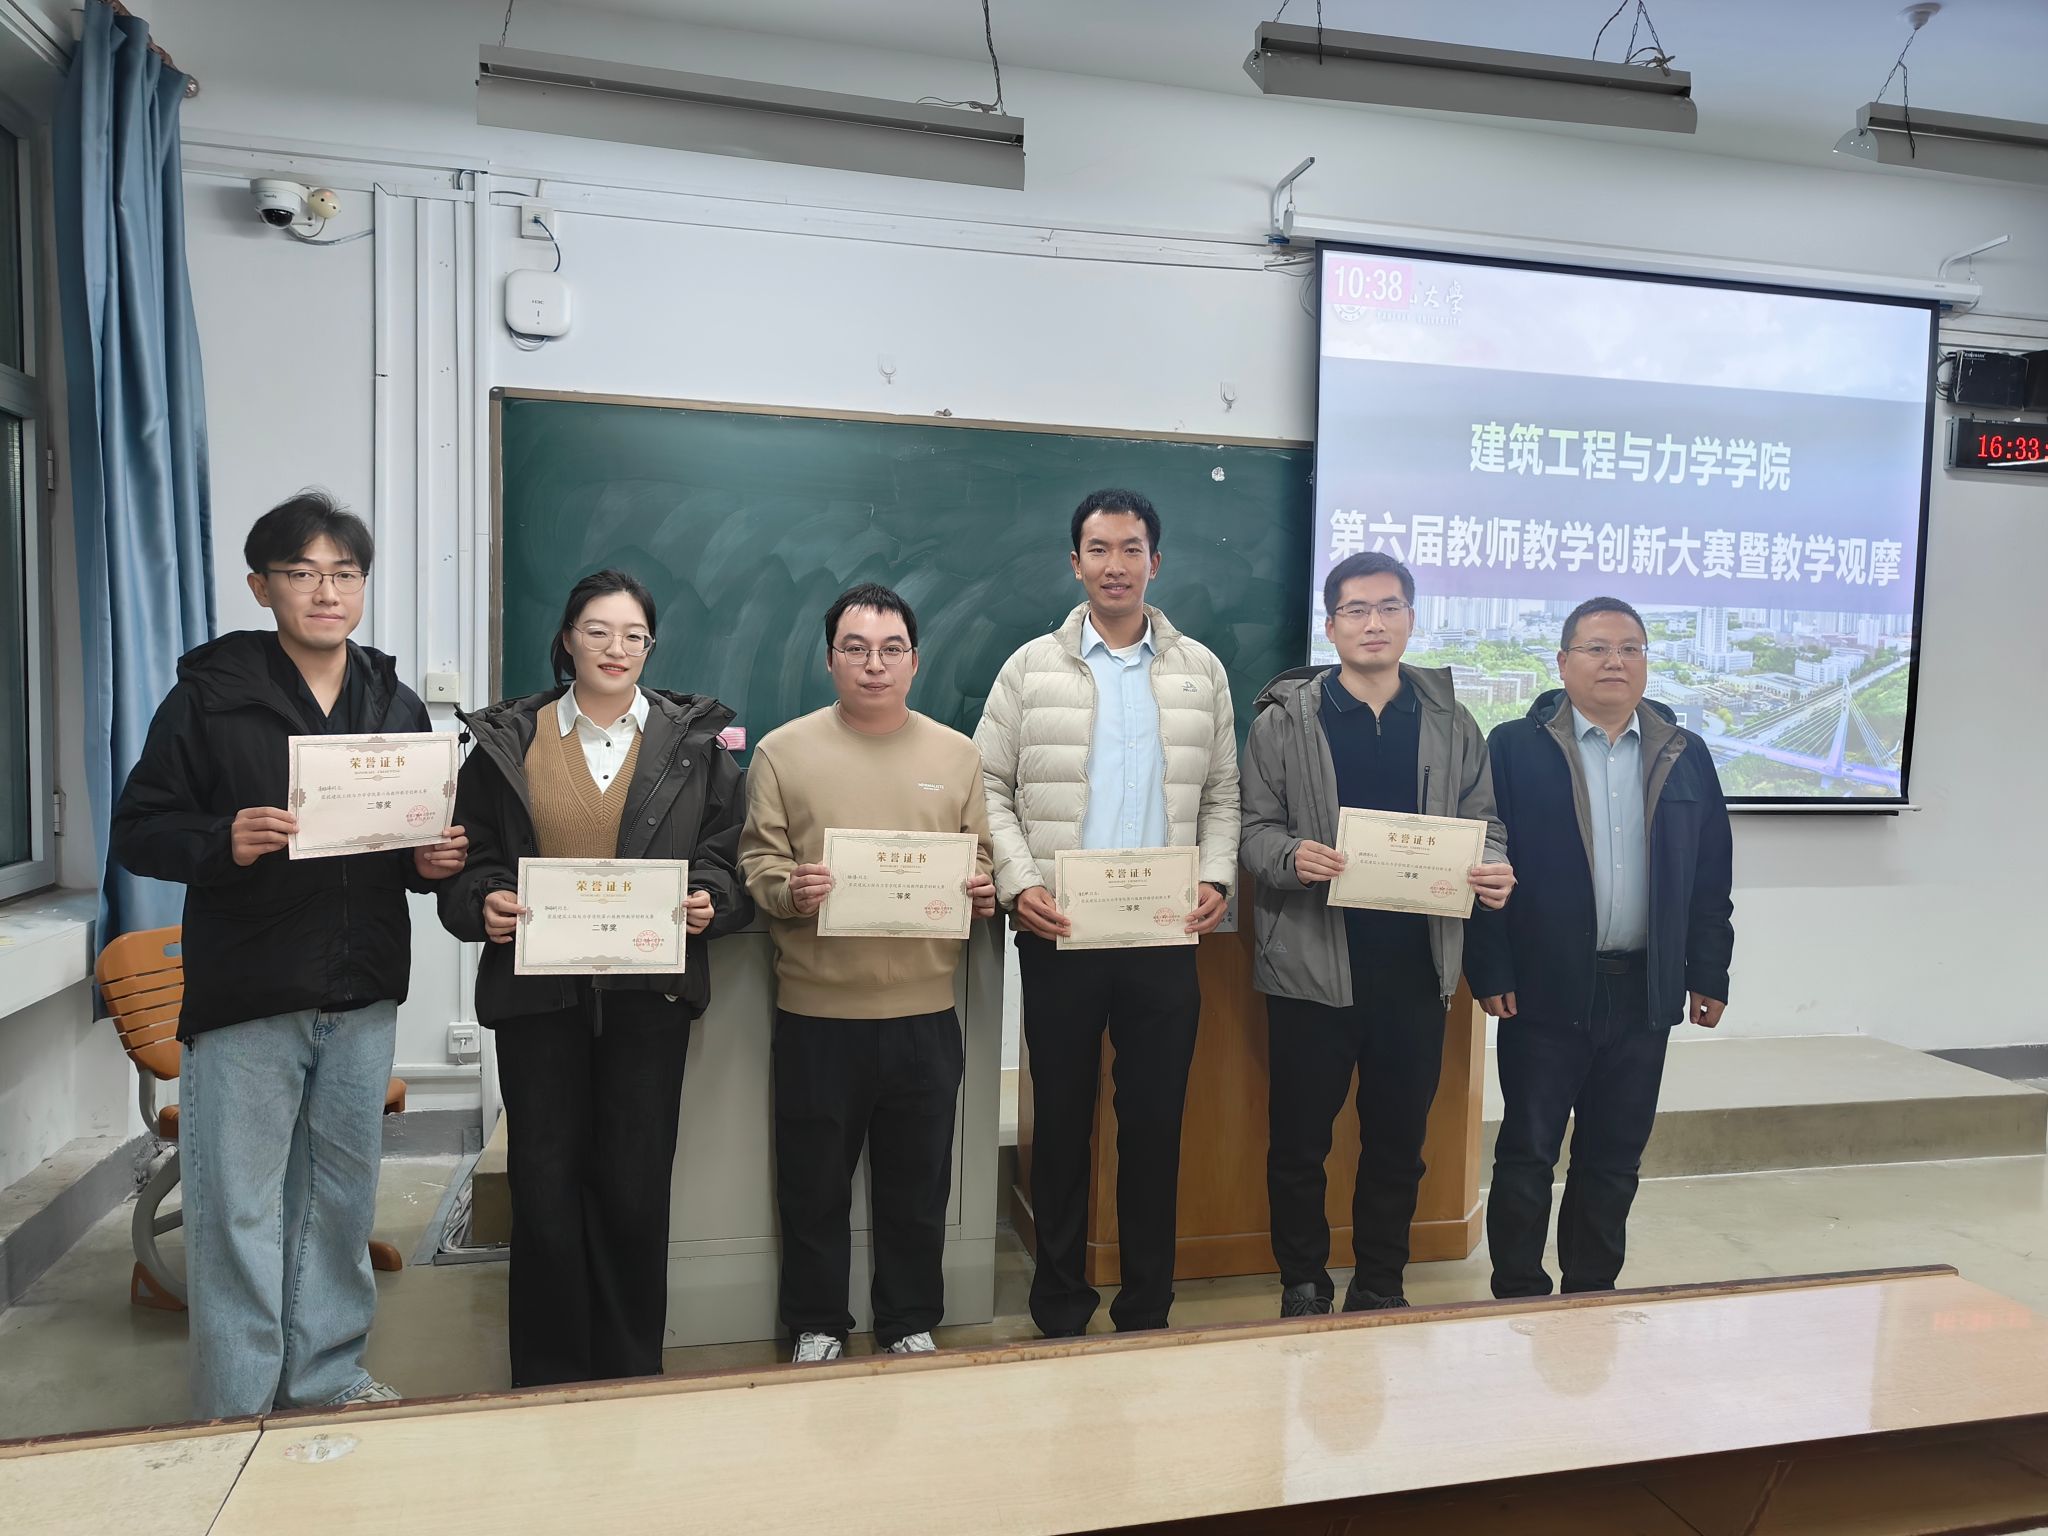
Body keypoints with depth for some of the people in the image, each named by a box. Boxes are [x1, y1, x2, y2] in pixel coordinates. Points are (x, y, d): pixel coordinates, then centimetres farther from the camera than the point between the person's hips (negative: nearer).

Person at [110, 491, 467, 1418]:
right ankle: (236, 1412, 19)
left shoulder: (398, 707, 10)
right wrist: (223, 844, -24)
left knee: (340, 1194, 14)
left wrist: (433, 860, -6)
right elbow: (137, 831, -5)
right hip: (244, 996, -4)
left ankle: (328, 1375, 30)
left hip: (362, 994, 4)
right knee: (238, 1209, 3)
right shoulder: (211, 696, -3)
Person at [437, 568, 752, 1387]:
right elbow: (468, 862, 7)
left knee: (635, 1186, 5)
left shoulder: (695, 738, 6)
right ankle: (548, 1376, 21)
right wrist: (482, 904, -13)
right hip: (537, 990, 1)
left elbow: (728, 858, 5)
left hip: (650, 992, 0)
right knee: (545, 1185, 5)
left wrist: (709, 902, -14)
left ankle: (632, 1371, 23)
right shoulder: (507, 739, 7)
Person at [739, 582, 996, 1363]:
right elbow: (755, 863, -1)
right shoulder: (782, 750, 0)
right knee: (814, 1182, 11)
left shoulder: (957, 755, 6)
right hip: (816, 1011, -1)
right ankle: (816, 1326, 31)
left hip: (924, 1011, 2)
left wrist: (985, 889, -10)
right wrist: (788, 890, -21)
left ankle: (912, 1322, 32)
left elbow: (982, 857, 11)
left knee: (917, 1183, 14)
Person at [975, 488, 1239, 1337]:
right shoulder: (1032, 666, 3)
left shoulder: (1200, 670, 8)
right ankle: (1059, 1303, 25)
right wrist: (1019, 884, -10)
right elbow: (991, 789, 2)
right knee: (1062, 1116, 9)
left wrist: (1216, 880, -4)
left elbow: (1222, 795, 11)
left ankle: (1146, 1308, 24)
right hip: (1060, 932, -1)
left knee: (1155, 1121, 8)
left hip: (1164, 935, 1)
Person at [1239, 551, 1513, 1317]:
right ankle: (1303, 1287, 26)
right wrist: (1292, 857, -23)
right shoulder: (1284, 719, 0)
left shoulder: (1452, 723, 9)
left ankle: (1380, 1285, 31)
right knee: (1299, 1139, 7)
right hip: (1312, 965, -2)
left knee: (1400, 1139, 14)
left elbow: (1483, 820, 12)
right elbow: (1256, 825, -2)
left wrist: (1497, 867, -9)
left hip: (1417, 965, 3)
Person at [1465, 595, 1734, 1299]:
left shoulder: (1685, 756, 9)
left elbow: (1711, 877, 11)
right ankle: (1517, 1296, 18)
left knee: (1615, 1160, 13)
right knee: (1527, 1152, 4)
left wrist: (1709, 973, 6)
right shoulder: (1516, 747, -3)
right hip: (1545, 989, -3)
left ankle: (1592, 1295, 27)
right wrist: (1490, 971, -11)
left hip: (1644, 994, 4)